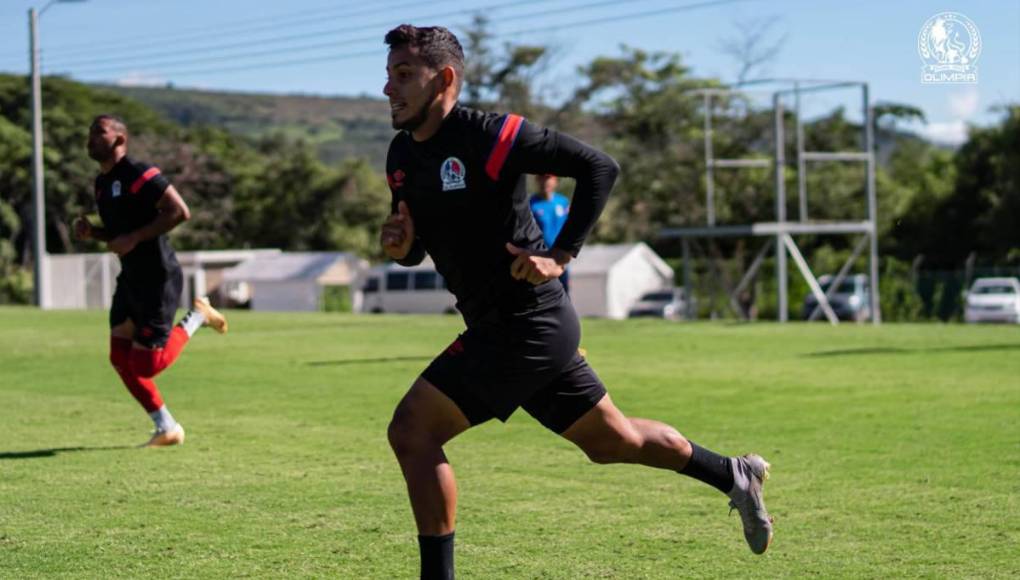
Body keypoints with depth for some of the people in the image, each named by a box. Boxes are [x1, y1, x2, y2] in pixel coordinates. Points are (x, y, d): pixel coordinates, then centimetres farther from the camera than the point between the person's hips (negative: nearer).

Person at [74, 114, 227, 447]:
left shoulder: (139, 174, -16)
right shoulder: (102, 183, 13)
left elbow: (180, 212, -22)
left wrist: (135, 237, -23)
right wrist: (91, 231, 2)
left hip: (158, 279, -9)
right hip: (130, 279, 9)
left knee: (146, 365, -7)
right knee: (120, 359, 3)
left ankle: (197, 316, 15)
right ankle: (167, 430, 14)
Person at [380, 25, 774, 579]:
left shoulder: (488, 135, -16)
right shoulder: (402, 155, 7)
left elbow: (599, 166, -14)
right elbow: (417, 247, 18)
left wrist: (560, 254, -17)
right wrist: (399, 246, -6)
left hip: (526, 324, -9)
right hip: (536, 327, 9)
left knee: (411, 430, -14)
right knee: (612, 440, 20)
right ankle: (734, 475, 37)